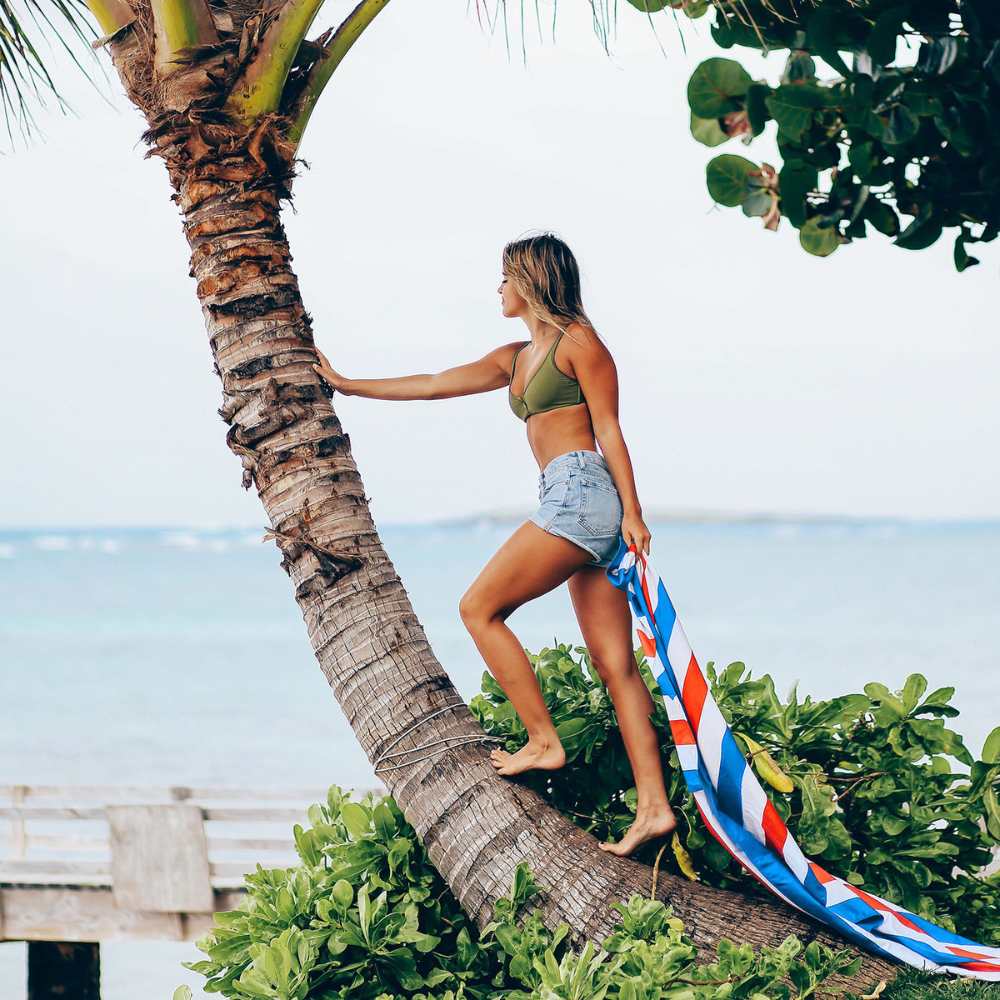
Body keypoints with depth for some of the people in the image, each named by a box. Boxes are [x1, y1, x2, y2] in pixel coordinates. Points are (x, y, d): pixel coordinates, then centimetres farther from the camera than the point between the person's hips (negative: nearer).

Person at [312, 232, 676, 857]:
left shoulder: (577, 341, 1)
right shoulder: (516, 359, 25)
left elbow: (609, 430, -6)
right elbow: (434, 385, 30)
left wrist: (633, 513, -13)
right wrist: (349, 386, 34)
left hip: (583, 491, -8)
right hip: (572, 501, 8)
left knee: (481, 607, -7)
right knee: (615, 664, -1)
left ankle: (543, 741, -7)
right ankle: (654, 806, -8)